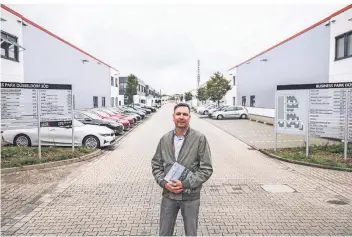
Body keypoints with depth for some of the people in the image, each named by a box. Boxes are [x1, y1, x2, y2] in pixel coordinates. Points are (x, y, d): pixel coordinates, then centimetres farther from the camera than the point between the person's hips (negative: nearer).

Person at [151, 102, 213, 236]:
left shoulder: (200, 139, -10)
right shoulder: (164, 139, 1)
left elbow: (207, 169, -10)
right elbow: (156, 165, 7)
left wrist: (185, 184, -17)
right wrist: (164, 183, -10)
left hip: (190, 196, -2)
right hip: (168, 195, 3)